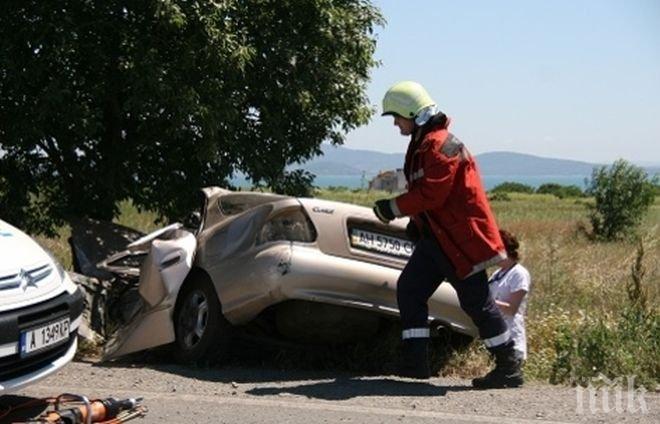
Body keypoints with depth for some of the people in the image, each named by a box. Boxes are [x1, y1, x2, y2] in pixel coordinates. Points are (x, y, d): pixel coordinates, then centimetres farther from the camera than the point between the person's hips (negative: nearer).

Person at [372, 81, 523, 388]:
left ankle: (509, 369, 5)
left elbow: (432, 193, -24)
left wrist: (394, 208, -16)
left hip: (460, 239, -10)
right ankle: (414, 362, 9)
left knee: (476, 302, -5)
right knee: (409, 290, 6)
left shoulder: (440, 144, -17)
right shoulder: (422, 144, 16)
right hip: (435, 238, 10)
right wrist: (416, 221, 11)